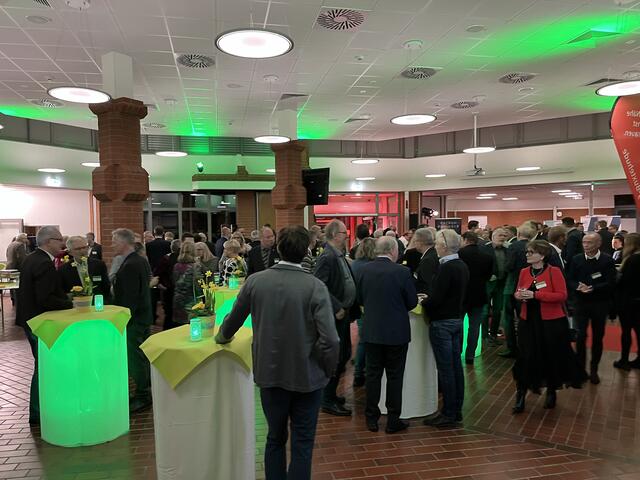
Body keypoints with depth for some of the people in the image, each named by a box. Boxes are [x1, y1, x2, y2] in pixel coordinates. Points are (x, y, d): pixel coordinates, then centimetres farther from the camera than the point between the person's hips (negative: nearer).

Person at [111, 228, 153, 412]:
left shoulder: (130, 266, -22)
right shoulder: (142, 261, 9)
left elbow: (129, 297, -23)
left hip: (133, 320, -10)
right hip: (144, 315, 10)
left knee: (135, 357, 0)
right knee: (143, 355, 17)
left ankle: (142, 397, 11)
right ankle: (147, 391, 29)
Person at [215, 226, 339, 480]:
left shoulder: (255, 281, -9)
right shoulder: (315, 286, -18)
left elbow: (233, 320, 4)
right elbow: (329, 339, -23)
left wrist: (222, 337, 25)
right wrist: (328, 369, -4)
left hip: (270, 373, 3)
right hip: (306, 376, -3)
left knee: (275, 438, 22)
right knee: (302, 443, 14)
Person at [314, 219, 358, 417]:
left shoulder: (339, 255, 11)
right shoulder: (327, 257, -19)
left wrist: (349, 308, 11)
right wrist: (337, 308, -23)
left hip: (343, 314, 10)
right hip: (335, 316, -10)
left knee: (344, 355, 18)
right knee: (335, 358, 0)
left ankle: (330, 394, 33)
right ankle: (328, 402, 14)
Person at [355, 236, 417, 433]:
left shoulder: (363, 270, -5)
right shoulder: (402, 272, -15)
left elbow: (359, 299, 5)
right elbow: (412, 302, -5)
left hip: (371, 331, 3)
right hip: (396, 332, -3)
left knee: (373, 374, 13)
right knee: (395, 376, 9)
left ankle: (372, 418, 22)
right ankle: (393, 421, 18)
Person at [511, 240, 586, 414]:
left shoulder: (554, 272, -11)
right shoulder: (524, 272, 4)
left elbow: (562, 295, -18)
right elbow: (518, 293, 14)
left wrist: (535, 295, -23)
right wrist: (519, 295, -10)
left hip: (551, 322, -3)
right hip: (528, 321, 3)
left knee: (552, 358, 12)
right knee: (526, 358, 2)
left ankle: (551, 391, 36)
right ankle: (520, 396, 12)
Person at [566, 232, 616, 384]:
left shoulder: (607, 260, -7)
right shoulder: (576, 259, -1)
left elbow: (610, 284, -12)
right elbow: (569, 280, 0)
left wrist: (592, 288, -25)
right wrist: (578, 287, -21)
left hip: (600, 304, 0)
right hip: (581, 303, 1)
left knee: (598, 337, 9)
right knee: (581, 336, -2)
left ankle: (594, 370, 24)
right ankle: (580, 368, 13)